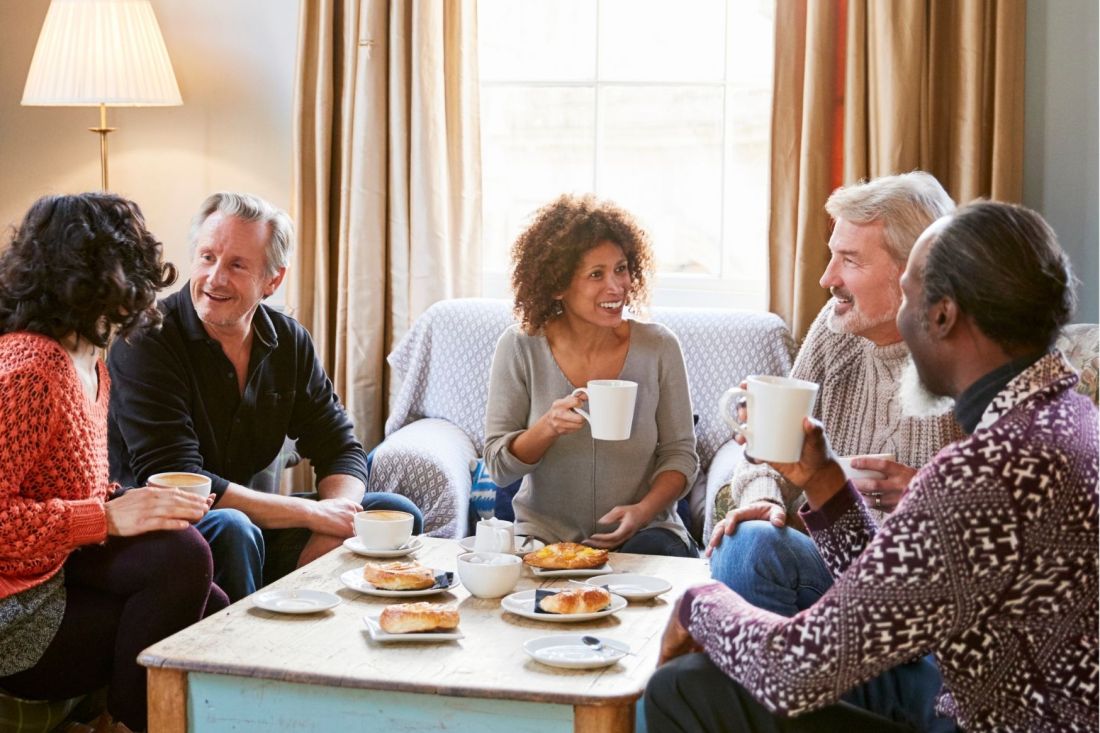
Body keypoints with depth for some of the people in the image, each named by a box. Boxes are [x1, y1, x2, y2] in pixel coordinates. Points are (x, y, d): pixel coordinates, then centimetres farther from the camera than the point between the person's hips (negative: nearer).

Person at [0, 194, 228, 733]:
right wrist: (108, 516, -27)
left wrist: (127, 501, -1)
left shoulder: (90, 364, 11)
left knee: (211, 611, -5)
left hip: (56, 569, 9)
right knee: (181, 555, -22)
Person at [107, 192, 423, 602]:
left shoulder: (289, 342, 1)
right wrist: (312, 513, -23)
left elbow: (341, 450, 5)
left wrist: (332, 526, -18)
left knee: (398, 515, -1)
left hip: (253, 524, 6)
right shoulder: (147, 342, -18)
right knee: (231, 528, -37)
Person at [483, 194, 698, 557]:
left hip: (643, 531, 1)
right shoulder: (520, 348, -5)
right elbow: (498, 466, -4)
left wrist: (644, 510, -17)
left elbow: (680, 454, 3)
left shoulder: (659, 347, -3)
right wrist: (548, 428, -24)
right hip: (545, 535, -1)